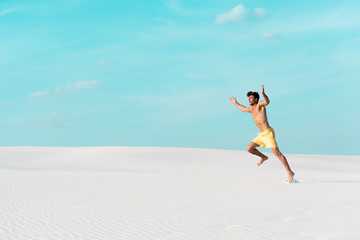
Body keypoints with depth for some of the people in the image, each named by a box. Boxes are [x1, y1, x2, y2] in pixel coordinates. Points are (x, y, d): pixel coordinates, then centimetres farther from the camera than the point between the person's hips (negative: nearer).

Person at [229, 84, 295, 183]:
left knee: (277, 153, -12)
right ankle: (263, 157, 27)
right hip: (262, 134, 8)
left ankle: (290, 173, -10)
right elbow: (244, 109, 44)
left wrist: (263, 93, -46)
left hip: (268, 133, -8)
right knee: (249, 149, 3)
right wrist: (236, 103, 53)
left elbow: (267, 101, -28)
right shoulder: (251, 109, 20)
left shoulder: (260, 104, -3)